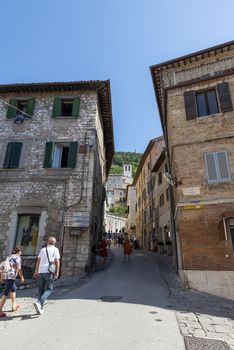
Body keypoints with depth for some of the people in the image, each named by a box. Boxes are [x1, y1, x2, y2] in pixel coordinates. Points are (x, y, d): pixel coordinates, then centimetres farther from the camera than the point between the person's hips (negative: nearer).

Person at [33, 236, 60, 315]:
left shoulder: (43, 249, 14)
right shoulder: (55, 249, 4)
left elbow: (38, 261, 8)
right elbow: (57, 261, -5)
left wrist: (36, 271, 10)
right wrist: (57, 272, -5)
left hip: (41, 272, 4)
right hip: (49, 272, -4)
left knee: (41, 290, 13)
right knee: (49, 290, 2)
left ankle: (40, 308, 14)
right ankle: (39, 303, -18)